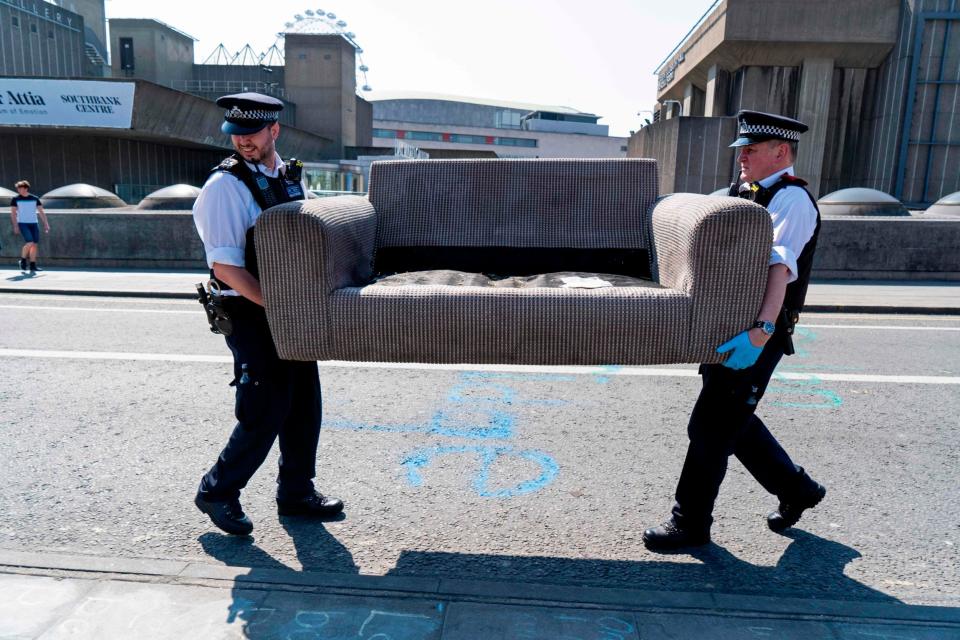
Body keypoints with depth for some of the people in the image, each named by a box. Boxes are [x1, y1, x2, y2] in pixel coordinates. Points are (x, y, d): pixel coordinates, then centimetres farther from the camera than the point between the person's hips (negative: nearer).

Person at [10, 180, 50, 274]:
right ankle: (23, 260, 6)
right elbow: (13, 213, 0)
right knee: (29, 243, -18)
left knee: (34, 245, 1)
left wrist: (46, 224, 2)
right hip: (22, 223, -3)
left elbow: (41, 212, 9)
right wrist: (15, 226, -9)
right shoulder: (15, 199, 1)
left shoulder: (35, 199, 5)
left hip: (34, 224, 3)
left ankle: (32, 267, 9)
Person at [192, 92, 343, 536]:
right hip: (250, 313, -7)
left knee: (304, 403, 11)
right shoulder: (225, 185, -13)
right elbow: (225, 267, -18)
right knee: (266, 411, -5)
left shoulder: (292, 177, 9)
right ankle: (217, 491, 18)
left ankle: (297, 492, 28)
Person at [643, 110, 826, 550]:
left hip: (754, 336, -9)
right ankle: (796, 488, 38)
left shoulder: (791, 199, -14)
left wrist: (762, 331, -41)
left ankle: (691, 522, 14)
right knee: (733, 420, 19)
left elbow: (780, 267, -30)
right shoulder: (740, 192, 14)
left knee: (710, 427, -2)